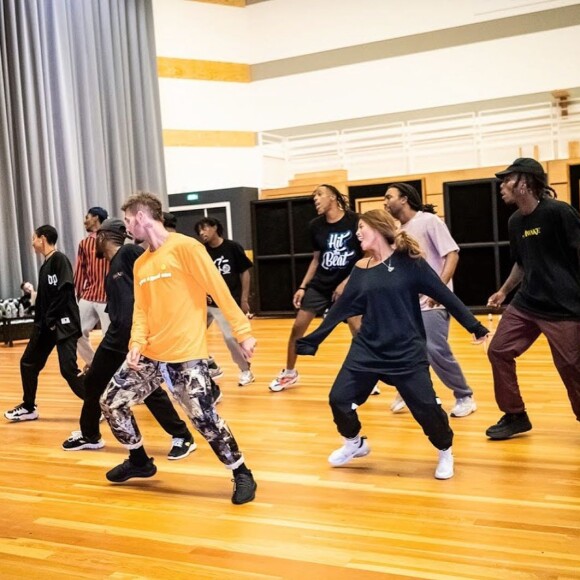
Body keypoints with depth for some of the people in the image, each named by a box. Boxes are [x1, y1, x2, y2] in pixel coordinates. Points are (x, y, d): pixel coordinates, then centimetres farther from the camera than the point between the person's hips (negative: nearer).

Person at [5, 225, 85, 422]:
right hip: (46, 325, 9)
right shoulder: (45, 265, 14)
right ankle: (29, 408, 28)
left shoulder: (59, 259, -11)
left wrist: (52, 319, -17)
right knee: (28, 363, 14)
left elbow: (65, 290, -21)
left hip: (64, 324, -9)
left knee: (68, 370, -14)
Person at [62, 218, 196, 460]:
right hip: (116, 338, 9)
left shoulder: (130, 252, -6)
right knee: (93, 382, 17)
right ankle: (89, 435, 35)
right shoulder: (111, 274, 18)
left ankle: (183, 438, 9)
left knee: (149, 390, -6)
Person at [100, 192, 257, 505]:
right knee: (111, 402, 10)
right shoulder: (140, 263, 13)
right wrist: (137, 343, -5)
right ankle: (140, 461, 31)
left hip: (186, 356, -8)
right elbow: (141, 309, 13)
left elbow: (219, 289, -13)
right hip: (151, 355, 8)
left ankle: (242, 475, 11)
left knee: (205, 418, -12)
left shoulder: (184, 247, -11)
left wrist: (243, 331, -15)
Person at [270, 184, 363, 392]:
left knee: (359, 331, -15)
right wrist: (303, 286, 7)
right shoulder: (315, 226, 1)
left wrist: (347, 282, -14)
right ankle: (289, 373, 24)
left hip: (348, 286, -4)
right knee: (297, 328, 4)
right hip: (319, 285, 4)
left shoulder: (355, 221, -13)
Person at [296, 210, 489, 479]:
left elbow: (445, 295, -6)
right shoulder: (361, 269, 4)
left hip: (407, 352, -4)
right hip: (366, 349, 4)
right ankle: (354, 443, 30)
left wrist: (476, 328, -6)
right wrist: (311, 341, 11)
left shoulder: (408, 261, -8)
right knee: (339, 398, 0)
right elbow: (341, 308, 10)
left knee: (426, 406, -6)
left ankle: (445, 452, 25)